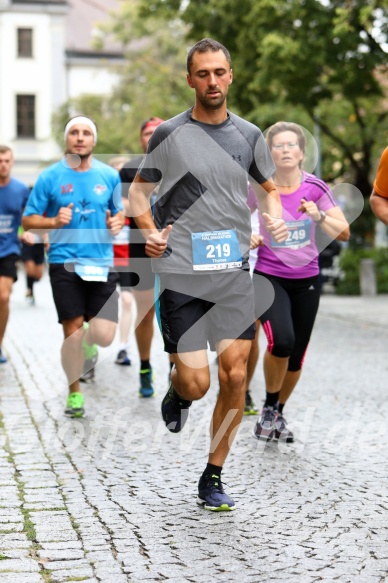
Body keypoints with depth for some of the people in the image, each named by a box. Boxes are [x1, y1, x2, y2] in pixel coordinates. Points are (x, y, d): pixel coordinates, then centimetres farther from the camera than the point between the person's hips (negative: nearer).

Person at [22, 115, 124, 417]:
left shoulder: (110, 176, 6)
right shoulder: (50, 177, 0)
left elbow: (121, 211, 18)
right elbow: (28, 220, 4)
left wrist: (117, 221, -5)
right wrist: (54, 221, -15)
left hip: (102, 265, 2)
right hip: (65, 264, -2)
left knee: (104, 335, -7)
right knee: (73, 335, -3)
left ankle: (88, 338, 31)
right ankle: (74, 393, 18)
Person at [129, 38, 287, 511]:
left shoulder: (249, 135, 9)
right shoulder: (169, 134, 0)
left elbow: (268, 188, 22)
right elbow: (139, 189, 8)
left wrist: (275, 219, 1)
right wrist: (149, 232, -9)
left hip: (234, 272, 3)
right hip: (181, 273, -3)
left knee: (234, 375, -3)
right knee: (195, 382, -6)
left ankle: (213, 479, 13)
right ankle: (175, 393, 35)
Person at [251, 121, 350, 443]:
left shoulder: (315, 187, -6)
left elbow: (344, 233, -8)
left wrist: (319, 216, -24)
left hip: (307, 279, 2)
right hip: (269, 277, -2)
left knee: (296, 355, 6)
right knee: (281, 341, -25)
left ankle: (278, 413, 32)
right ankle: (268, 407, 0)